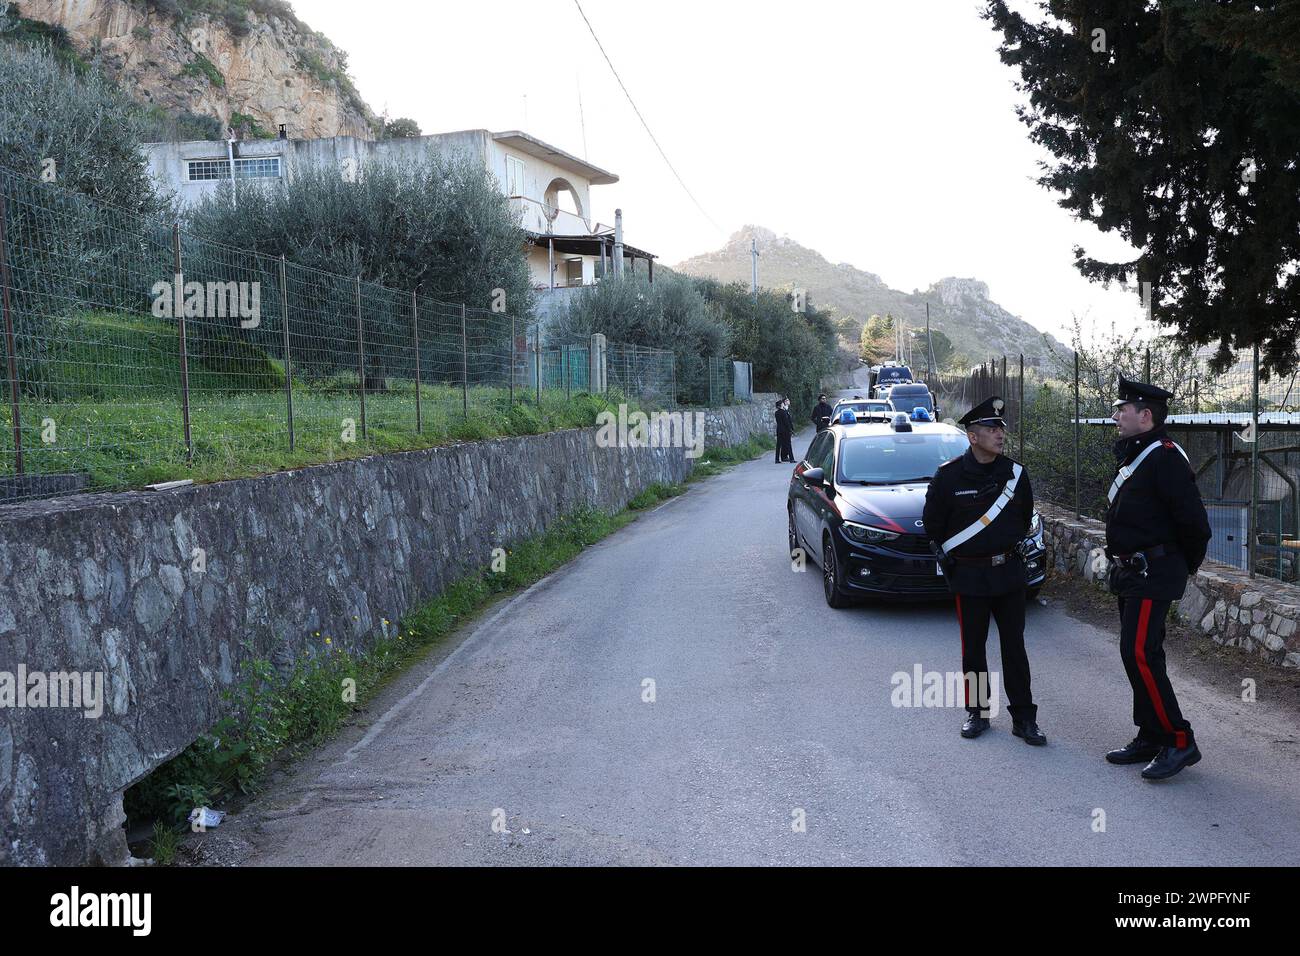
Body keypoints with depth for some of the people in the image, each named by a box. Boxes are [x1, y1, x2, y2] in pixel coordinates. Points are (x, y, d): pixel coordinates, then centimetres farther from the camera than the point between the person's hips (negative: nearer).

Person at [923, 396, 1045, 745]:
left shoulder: (1015, 473, 0)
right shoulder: (949, 476, -9)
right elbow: (932, 523, 2)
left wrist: (1014, 545, 14)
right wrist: (949, 556, 5)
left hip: (1009, 571, 2)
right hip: (969, 575, -2)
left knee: (1015, 646, 5)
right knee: (973, 647, 7)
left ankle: (1024, 718, 13)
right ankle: (977, 712, 22)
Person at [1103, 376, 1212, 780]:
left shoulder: (1164, 457, -17)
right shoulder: (1133, 455, 14)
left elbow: (1194, 520, -19)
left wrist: (1187, 565, -5)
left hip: (1152, 575, -10)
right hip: (1132, 574, 10)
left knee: (1139, 655, -13)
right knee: (1139, 655, 14)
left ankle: (1179, 742, -4)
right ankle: (1151, 737, 23)